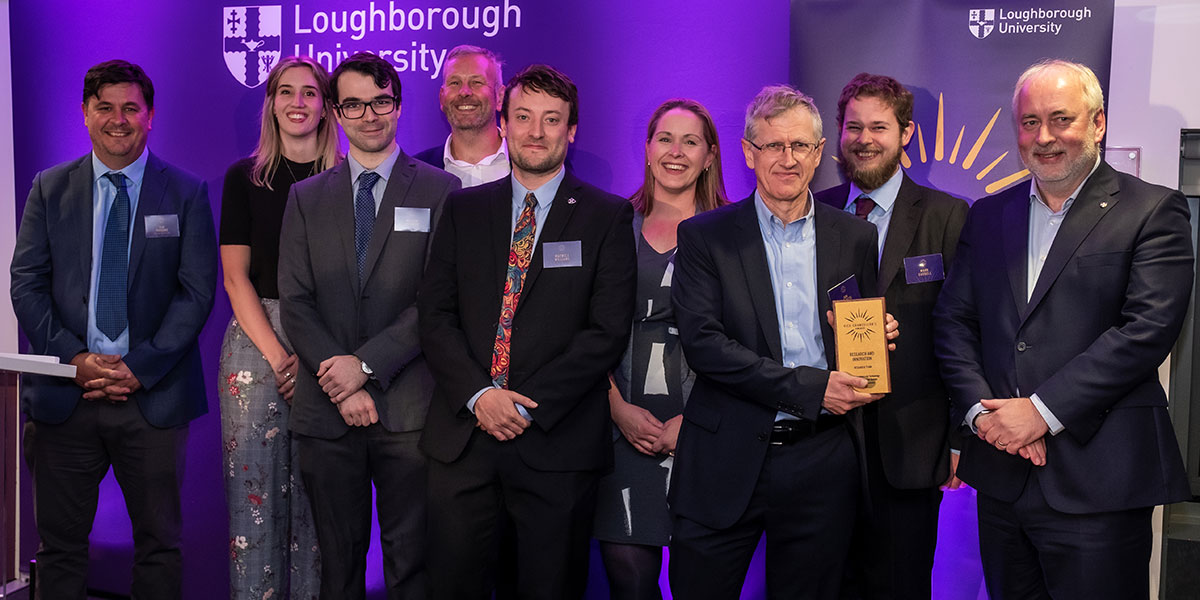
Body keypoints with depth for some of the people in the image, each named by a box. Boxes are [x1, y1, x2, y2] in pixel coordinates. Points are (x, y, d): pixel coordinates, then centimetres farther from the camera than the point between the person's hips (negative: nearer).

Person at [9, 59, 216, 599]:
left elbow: (197, 291, -3)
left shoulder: (186, 193, 3)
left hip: (153, 395, -1)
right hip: (64, 394, 2)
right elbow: (26, 285, 4)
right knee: (59, 544, 10)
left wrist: (140, 367, -11)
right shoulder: (49, 189, 8)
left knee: (159, 544, 7)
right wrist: (74, 358, -10)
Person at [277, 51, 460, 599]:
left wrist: (367, 363, -13)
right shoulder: (306, 198, 12)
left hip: (408, 408, -2)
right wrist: (338, 380, -8)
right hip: (326, 409, 3)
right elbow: (295, 301, 5)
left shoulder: (439, 191, 3)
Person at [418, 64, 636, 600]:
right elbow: (435, 314, 5)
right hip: (463, 436, 2)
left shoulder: (608, 217, 2)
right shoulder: (464, 210, 11)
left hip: (559, 442, -2)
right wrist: (478, 394, -10)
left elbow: (608, 330, -6)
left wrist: (528, 405, -12)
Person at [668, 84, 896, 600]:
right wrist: (809, 388, -17)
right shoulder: (705, 236, 0)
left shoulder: (855, 238, 9)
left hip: (822, 462, 2)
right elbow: (702, 342, -11)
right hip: (727, 462, -2)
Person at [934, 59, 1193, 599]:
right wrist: (981, 410, -8)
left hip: (1097, 480, -4)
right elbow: (952, 321, 8)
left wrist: (1042, 410, -17)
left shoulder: (1153, 212, -2)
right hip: (1000, 475, 5)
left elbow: (1148, 329, -13)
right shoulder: (988, 215, 13)